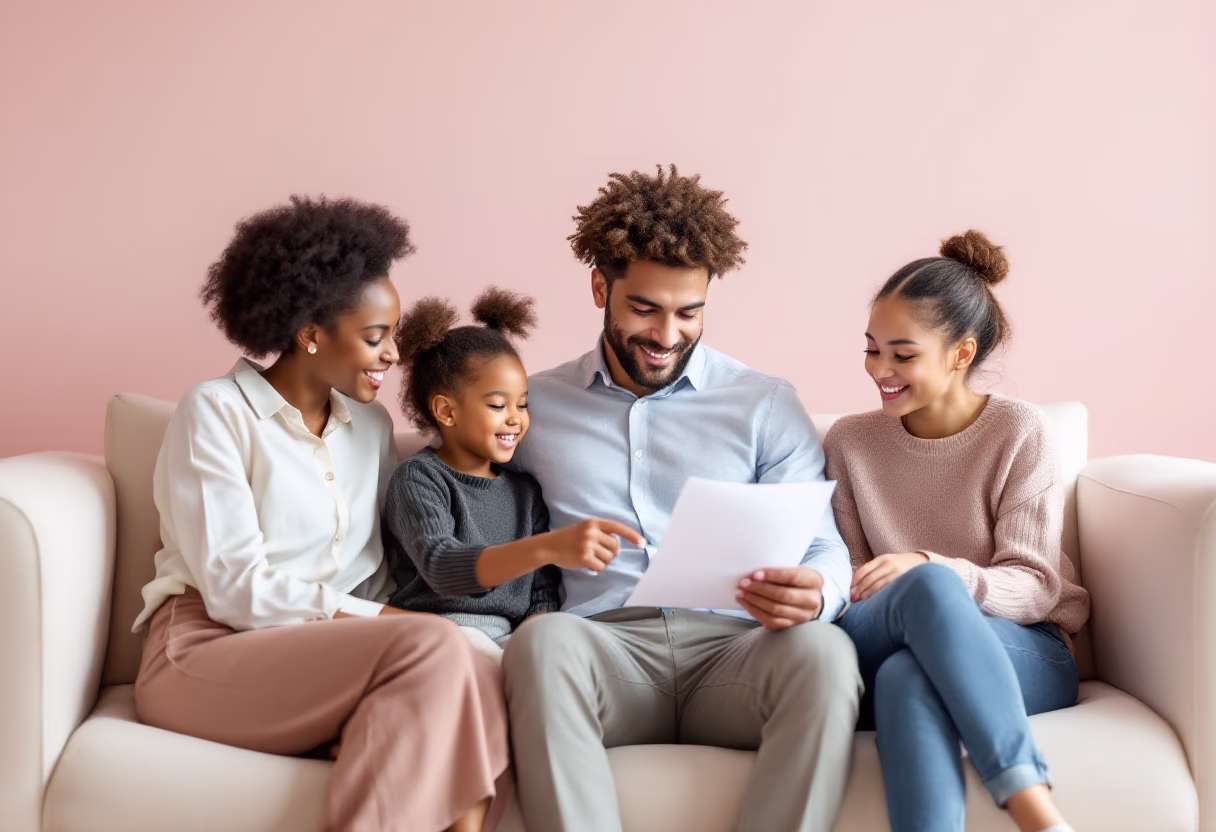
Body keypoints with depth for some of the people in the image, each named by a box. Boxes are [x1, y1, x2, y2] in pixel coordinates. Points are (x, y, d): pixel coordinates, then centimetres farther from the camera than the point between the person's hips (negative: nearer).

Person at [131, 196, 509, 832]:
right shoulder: (216, 412, -4)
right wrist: (389, 619, -16)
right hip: (207, 652, -5)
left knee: (484, 691, -27)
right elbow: (236, 590, -13)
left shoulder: (372, 425, 15)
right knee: (432, 647, -30)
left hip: (335, 646, 5)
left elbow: (383, 569, 9)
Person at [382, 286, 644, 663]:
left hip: (510, 641, 4)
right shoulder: (419, 479, -1)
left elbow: (542, 594, 15)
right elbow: (442, 568, -20)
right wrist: (549, 548, -34)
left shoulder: (525, 491, 18)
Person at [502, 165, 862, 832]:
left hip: (729, 651, 1)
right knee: (543, 640, -35)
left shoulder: (767, 407, 13)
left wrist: (812, 594, -18)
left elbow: (824, 548, 7)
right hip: (603, 649, 0)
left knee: (823, 651, -32)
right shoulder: (532, 407, 15)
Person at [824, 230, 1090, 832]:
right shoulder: (849, 442, 7)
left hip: (1023, 655, -2)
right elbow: (852, 575, 7)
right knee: (928, 586, -37)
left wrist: (926, 569, -26)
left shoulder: (1018, 433, -2)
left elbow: (1035, 587, -7)